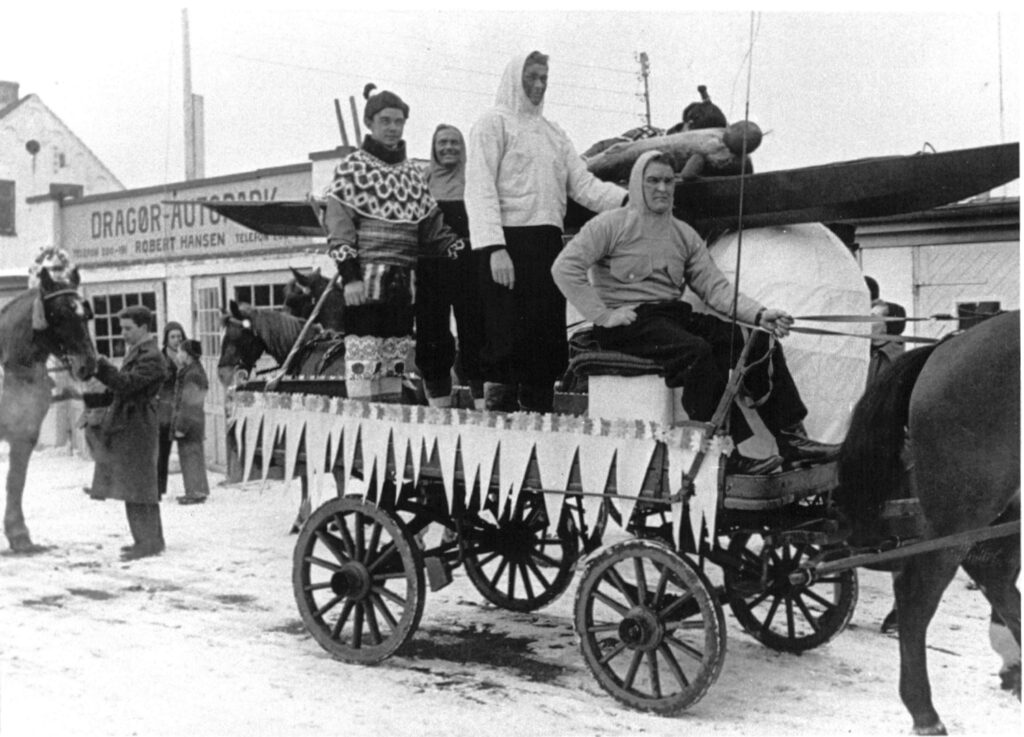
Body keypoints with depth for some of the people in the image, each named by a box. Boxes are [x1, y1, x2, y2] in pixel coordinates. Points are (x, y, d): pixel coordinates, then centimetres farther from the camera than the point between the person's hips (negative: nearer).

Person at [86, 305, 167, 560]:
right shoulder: (136, 351, 18)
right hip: (124, 426, 10)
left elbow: (127, 384, -23)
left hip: (137, 427, -10)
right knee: (135, 487, 14)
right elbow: (122, 384, 20)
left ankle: (149, 542, -3)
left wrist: (101, 365, -22)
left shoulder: (151, 357, -14)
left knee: (138, 487, -7)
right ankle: (148, 539, 21)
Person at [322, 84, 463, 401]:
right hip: (365, 278, -6)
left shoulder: (412, 173, 17)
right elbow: (338, 229, -6)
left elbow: (433, 228, 15)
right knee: (362, 352, -10)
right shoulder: (352, 167, 1)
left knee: (397, 356, 8)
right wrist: (350, 276, -16)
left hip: (403, 280, 6)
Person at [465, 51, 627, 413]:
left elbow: (584, 184, 13)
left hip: (548, 242, 7)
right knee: (507, 340, -9)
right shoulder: (494, 122, 4)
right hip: (509, 240, -7)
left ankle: (537, 414, 12)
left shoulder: (554, 134, 23)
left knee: (548, 339, 6)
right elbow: (480, 189, -7)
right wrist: (495, 247, -18)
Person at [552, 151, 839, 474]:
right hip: (629, 322, -6)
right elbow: (564, 268, -9)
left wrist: (758, 314, -7)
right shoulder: (612, 225, 0)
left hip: (676, 315, 6)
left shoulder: (684, 235, 17)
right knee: (696, 351, -34)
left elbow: (715, 286, 9)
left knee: (760, 343, -11)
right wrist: (603, 315, -14)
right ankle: (731, 451, -31)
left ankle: (792, 438, -9)